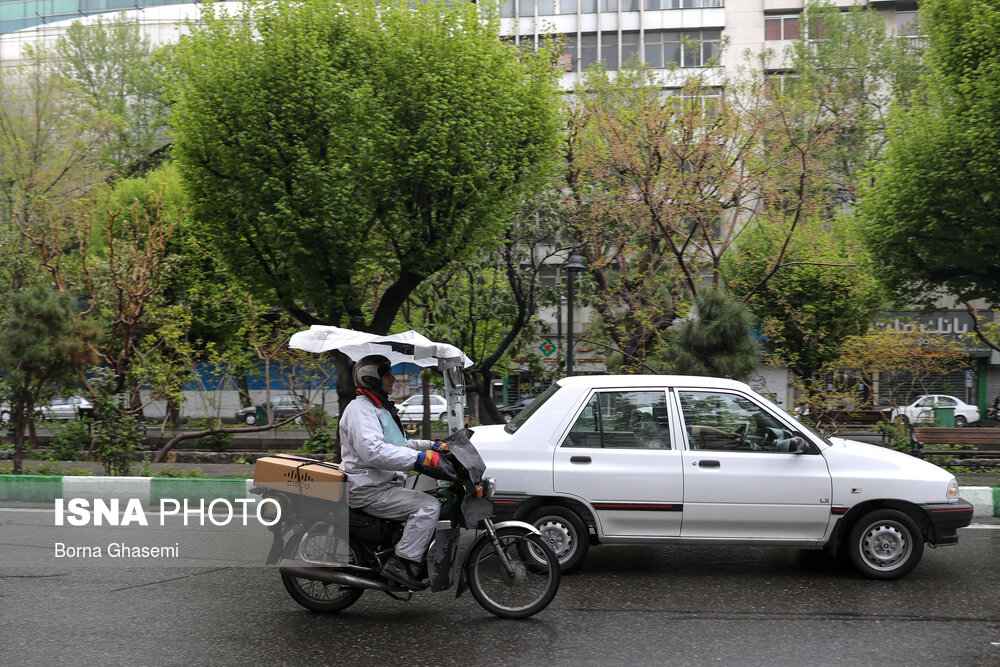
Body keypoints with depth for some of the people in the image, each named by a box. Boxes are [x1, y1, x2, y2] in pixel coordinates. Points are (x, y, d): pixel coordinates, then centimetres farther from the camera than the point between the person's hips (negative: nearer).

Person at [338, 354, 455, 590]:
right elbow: (373, 452, -29)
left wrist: (435, 446, 15)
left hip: (384, 485, 10)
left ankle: (421, 564, 8)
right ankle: (401, 563, -23)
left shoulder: (380, 409, 22)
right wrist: (422, 458, -34)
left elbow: (398, 446, 29)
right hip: (367, 490, -10)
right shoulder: (360, 409, -13)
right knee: (429, 506, -22)